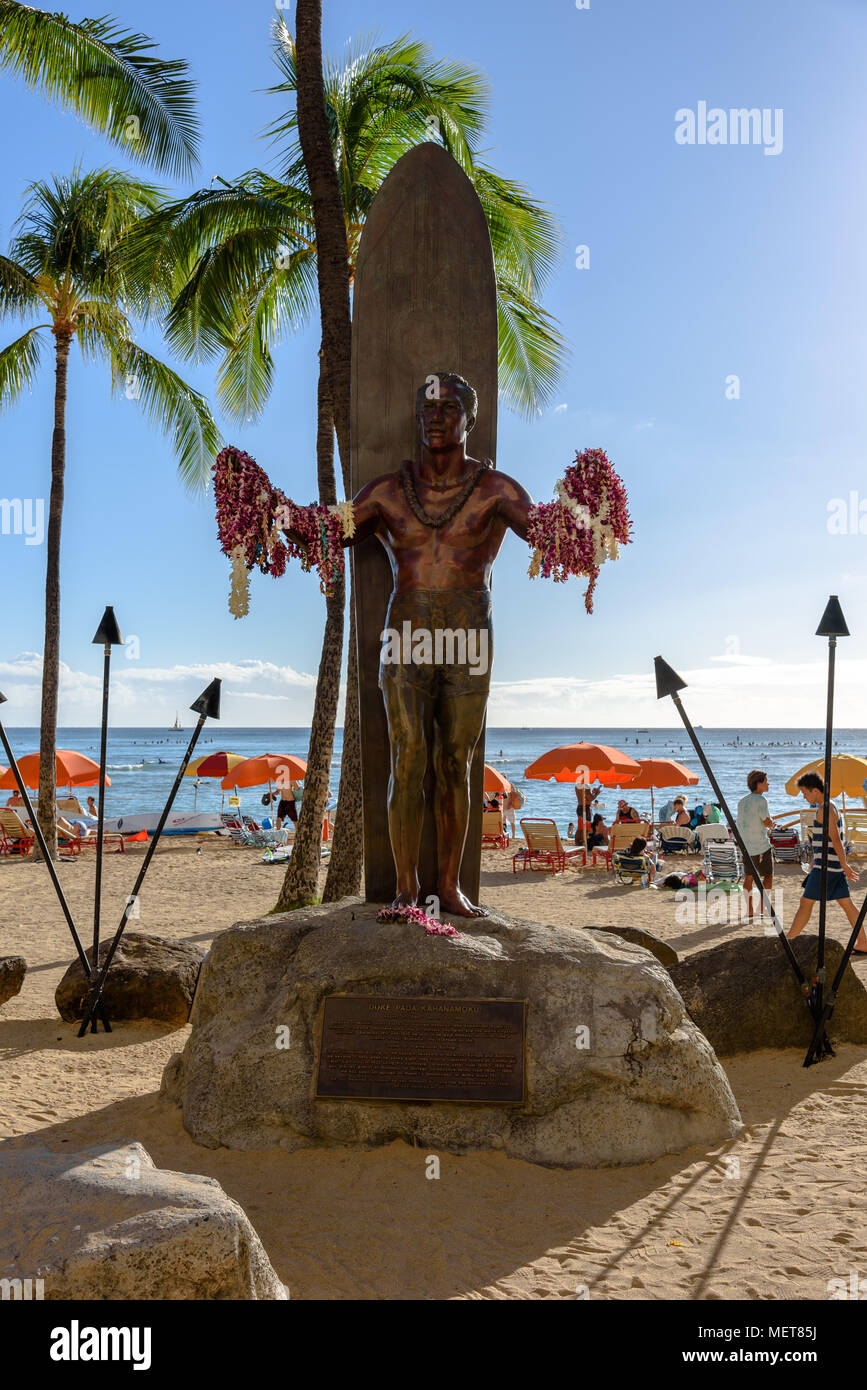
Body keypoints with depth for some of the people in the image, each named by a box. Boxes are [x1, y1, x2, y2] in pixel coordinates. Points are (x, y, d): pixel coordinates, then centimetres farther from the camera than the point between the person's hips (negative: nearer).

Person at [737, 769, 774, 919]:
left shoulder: (742, 801, 10)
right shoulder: (761, 799, -14)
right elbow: (768, 822, -16)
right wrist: (771, 824, 7)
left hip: (745, 845, 7)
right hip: (761, 845, -7)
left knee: (749, 877, 11)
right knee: (768, 875, 8)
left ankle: (750, 911, 11)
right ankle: (761, 908, 2)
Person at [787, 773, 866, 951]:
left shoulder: (825, 809, -15)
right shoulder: (827, 808, 17)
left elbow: (835, 839, -20)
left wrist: (845, 865, -21)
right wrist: (813, 867, 28)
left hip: (826, 866, -10)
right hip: (827, 865, 10)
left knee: (806, 902, -3)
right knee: (846, 903, 9)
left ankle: (788, 940, 3)